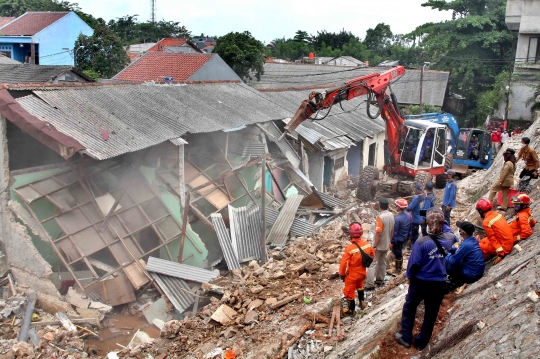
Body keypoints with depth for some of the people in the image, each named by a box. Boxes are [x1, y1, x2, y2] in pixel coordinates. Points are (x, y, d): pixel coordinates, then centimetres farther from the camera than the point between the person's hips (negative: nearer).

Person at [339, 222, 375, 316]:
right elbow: (372, 255, 3)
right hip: (362, 272, 5)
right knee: (360, 285, 35)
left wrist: (342, 274, -7)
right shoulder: (367, 244, -16)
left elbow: (343, 263, -24)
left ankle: (351, 310, 32)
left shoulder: (350, 248, -31)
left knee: (349, 291, 16)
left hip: (352, 275, -5)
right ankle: (362, 302, 48)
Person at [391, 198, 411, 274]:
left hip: (398, 239, -7)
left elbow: (394, 232, -23)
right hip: (404, 238, 7)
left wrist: (392, 242, -14)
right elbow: (410, 228, 6)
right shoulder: (408, 216, -7)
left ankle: (398, 269, 26)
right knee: (399, 252, 27)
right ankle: (400, 266, 43)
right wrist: (408, 236, 21)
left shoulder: (397, 218, -30)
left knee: (397, 253, 10)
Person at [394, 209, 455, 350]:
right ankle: (421, 342, 27)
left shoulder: (422, 242, -22)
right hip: (440, 283, 3)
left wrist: (410, 276, -1)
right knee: (431, 313, 17)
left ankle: (406, 337, 26)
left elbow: (414, 263, -17)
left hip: (421, 282, -3)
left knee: (409, 307, 20)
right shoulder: (448, 240, -8)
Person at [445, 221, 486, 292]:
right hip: (478, 270, 9)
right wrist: (449, 249, 7)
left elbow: (453, 261, -18)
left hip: (471, 275, -9)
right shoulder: (473, 239, -2)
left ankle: (457, 281, 8)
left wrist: (446, 254, 1)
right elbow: (460, 251, 15)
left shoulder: (466, 245, -27)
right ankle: (457, 279, 18)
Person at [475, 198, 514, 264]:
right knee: (482, 241, 20)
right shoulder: (498, 214, 5)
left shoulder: (486, 222, -18)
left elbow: (493, 239, -20)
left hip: (504, 247, -9)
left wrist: (500, 254, -19)